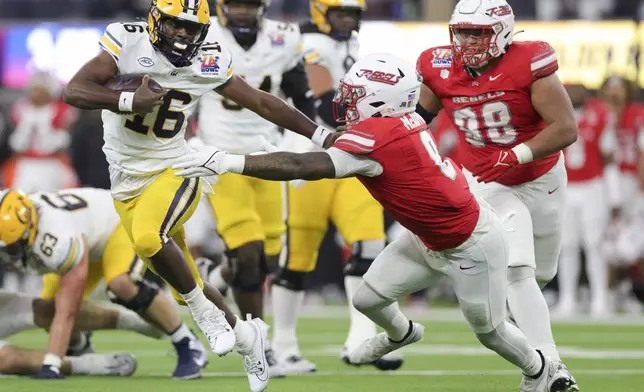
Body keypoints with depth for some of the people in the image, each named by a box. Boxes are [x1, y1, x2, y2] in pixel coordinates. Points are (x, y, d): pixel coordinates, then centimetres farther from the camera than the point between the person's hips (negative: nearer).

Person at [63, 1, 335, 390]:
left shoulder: (209, 62, -5)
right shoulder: (128, 43, -12)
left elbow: (263, 103, 5)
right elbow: (74, 91, -21)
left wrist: (322, 136, 6)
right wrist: (128, 101, -33)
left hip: (173, 170, -1)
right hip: (128, 183, 1)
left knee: (148, 238, -34)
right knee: (184, 284, 9)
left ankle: (205, 311, -14)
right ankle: (246, 336, 33)